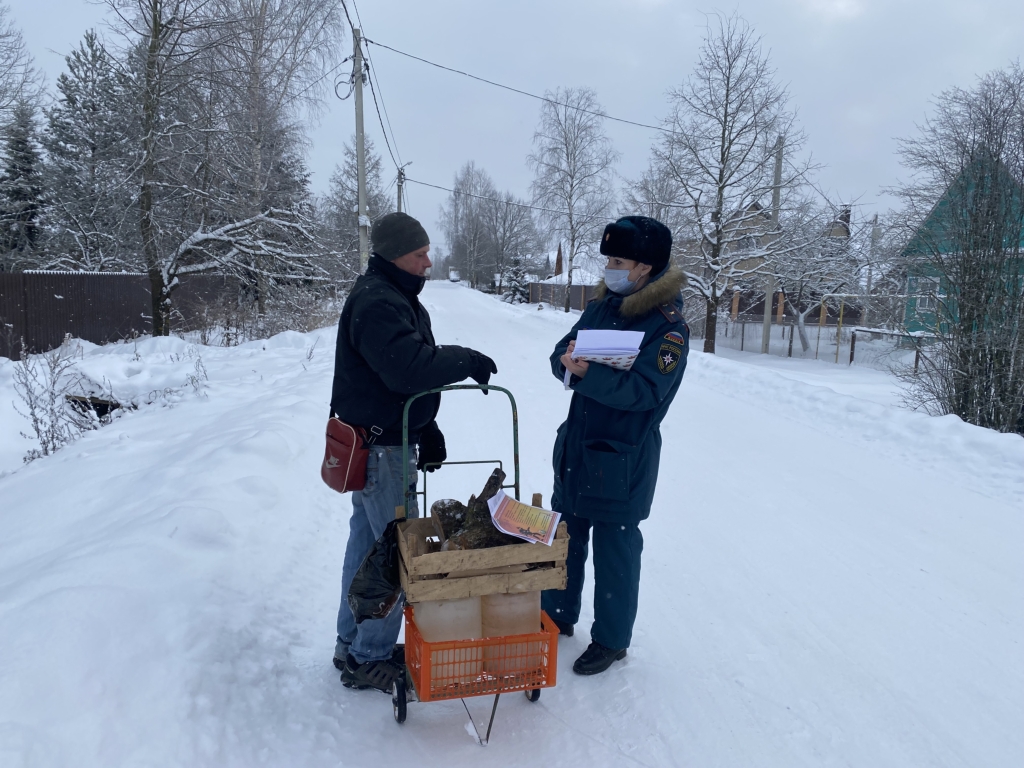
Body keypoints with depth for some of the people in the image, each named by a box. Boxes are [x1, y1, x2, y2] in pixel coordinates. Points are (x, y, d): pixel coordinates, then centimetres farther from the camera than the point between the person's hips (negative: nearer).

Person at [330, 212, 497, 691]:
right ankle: (370, 659, 14)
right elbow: (407, 367, -33)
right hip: (380, 448, -11)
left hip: (374, 442, 11)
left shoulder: (396, 297, 14)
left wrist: (428, 431, 14)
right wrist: (465, 361, -18)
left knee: (366, 540, 18)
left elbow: (413, 367, 16)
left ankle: (351, 645, 33)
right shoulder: (376, 304, -20)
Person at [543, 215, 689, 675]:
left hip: (623, 459, -7)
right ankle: (557, 616, 40)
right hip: (575, 446, 7)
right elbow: (562, 353, 2)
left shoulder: (668, 326, -16)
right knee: (564, 536, 20)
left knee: (615, 549, 7)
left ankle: (611, 640, 27)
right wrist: (569, 360, -21)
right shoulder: (602, 306, 6)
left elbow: (642, 389, -26)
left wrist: (586, 373, -35)